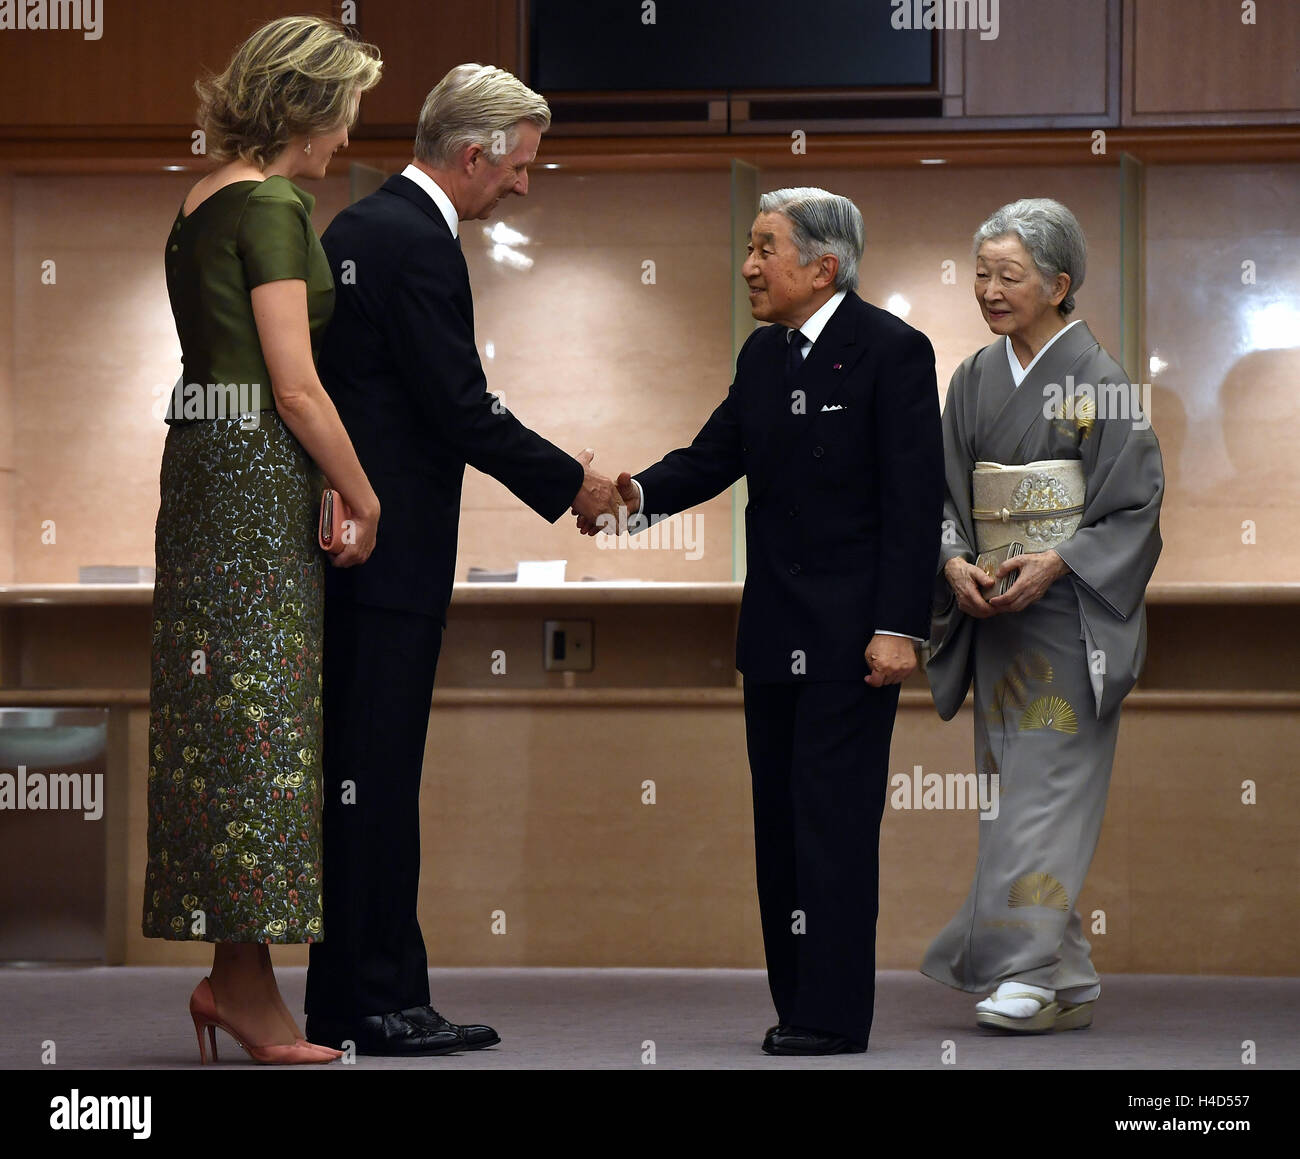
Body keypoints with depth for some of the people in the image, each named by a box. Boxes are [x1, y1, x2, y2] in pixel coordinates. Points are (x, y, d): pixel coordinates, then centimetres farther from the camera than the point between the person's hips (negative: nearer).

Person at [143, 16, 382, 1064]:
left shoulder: (202, 204, 16)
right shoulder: (270, 208, -12)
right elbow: (296, 388, -16)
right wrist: (368, 500, -6)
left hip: (203, 465, 9)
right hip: (260, 473, -9)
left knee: (223, 721, 8)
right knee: (259, 715, -6)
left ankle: (237, 974, 11)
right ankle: (245, 979, -4)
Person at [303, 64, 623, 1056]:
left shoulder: (360, 226, 16)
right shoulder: (416, 244, -15)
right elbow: (460, 406, -17)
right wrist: (570, 482, -5)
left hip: (348, 535, 10)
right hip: (392, 547, -10)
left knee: (362, 775, 11)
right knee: (379, 776, -6)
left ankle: (346, 999, 14)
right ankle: (381, 1002, -3)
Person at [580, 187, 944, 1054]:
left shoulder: (892, 351, -10)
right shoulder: (764, 356, 13)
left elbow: (915, 499, -13)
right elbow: (714, 456, 9)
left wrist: (899, 627, -18)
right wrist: (639, 493, -12)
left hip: (855, 629, -8)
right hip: (775, 627, 8)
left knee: (833, 813, -9)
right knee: (780, 814, 9)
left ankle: (832, 1014, -7)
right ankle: (798, 1001, 15)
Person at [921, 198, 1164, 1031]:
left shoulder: (1099, 379, -7)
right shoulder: (974, 381, 10)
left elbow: (1134, 505, -9)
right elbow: (945, 492, 11)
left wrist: (1054, 565, -19)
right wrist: (955, 562, -8)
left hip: (1072, 612, -6)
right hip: (996, 613, 6)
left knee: (1048, 788, -12)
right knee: (1015, 788, 5)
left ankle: (1031, 971, -15)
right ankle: (1069, 981, 11)